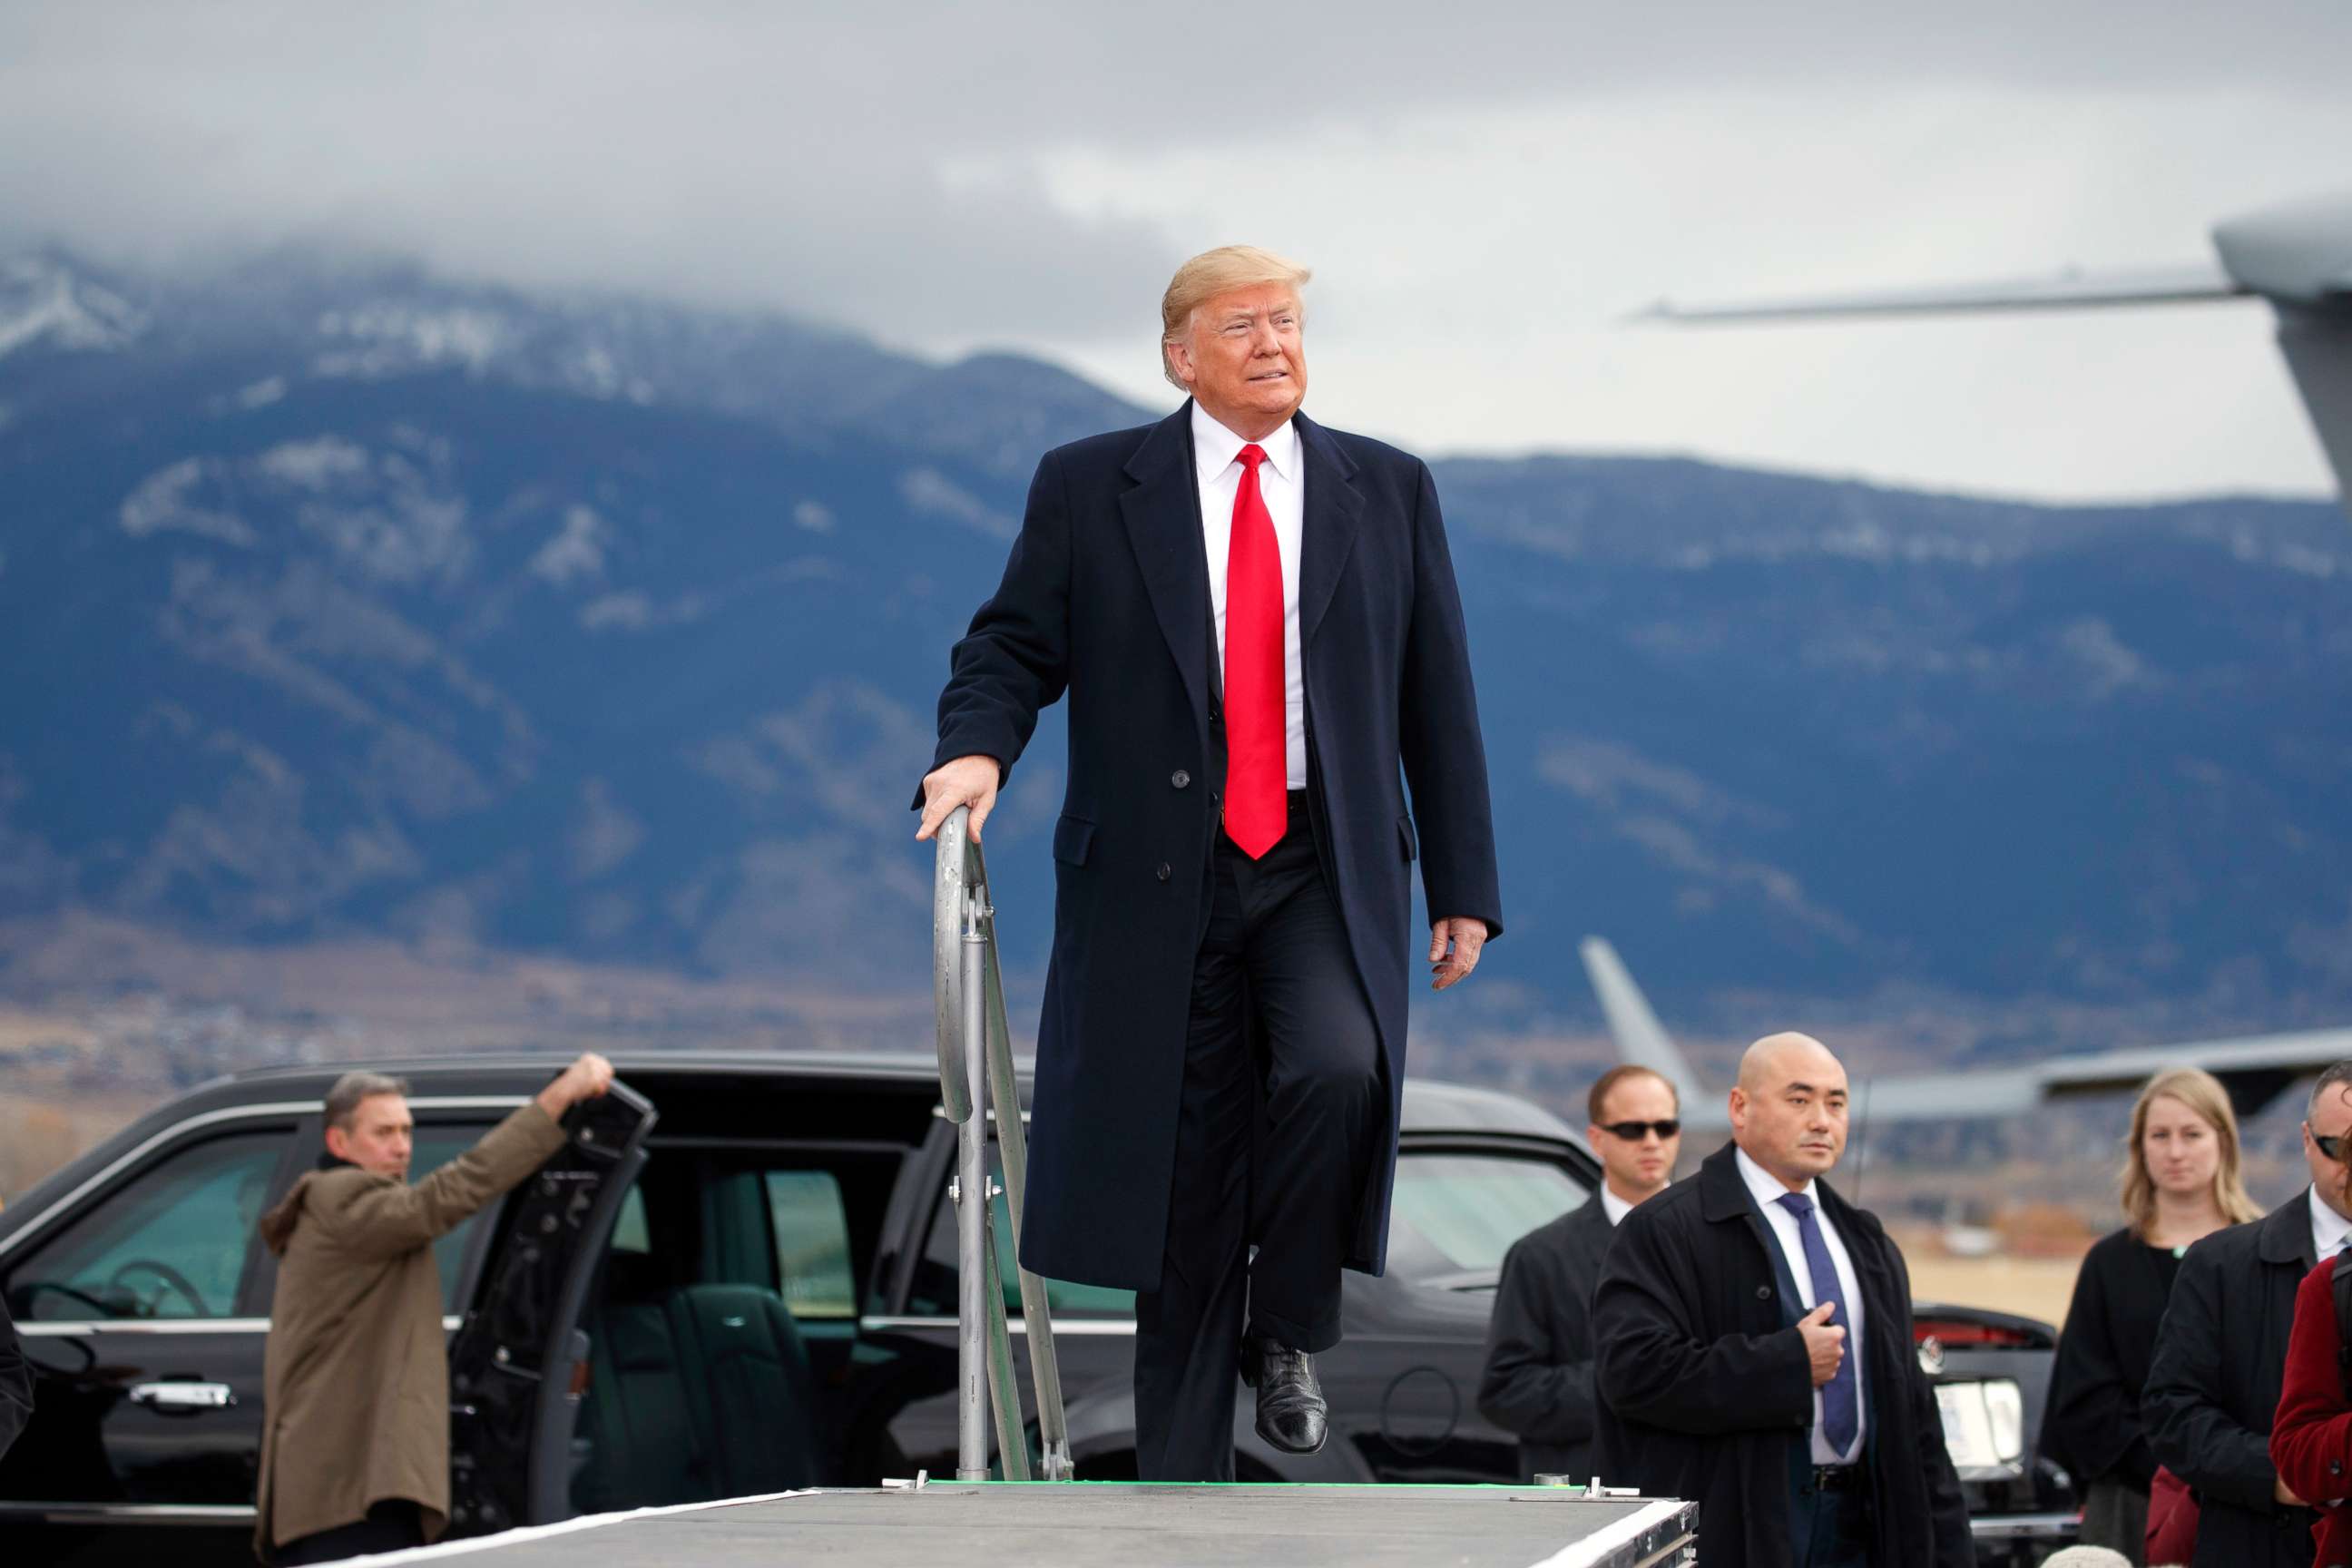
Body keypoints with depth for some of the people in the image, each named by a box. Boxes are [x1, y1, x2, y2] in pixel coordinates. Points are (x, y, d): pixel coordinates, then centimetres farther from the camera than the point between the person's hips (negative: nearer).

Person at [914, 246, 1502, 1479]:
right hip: (1160, 879, 0)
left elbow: (1438, 699, 10)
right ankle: (1183, 1484, 11)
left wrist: (1464, 890, 7)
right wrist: (977, 748, -18)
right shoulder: (1089, 488, 5)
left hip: (1327, 873, 0)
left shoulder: (1388, 492, 9)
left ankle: (1285, 1330, -3)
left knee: (1338, 1066, -28)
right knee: (1181, 1180, 2)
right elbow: (1013, 646, 5)